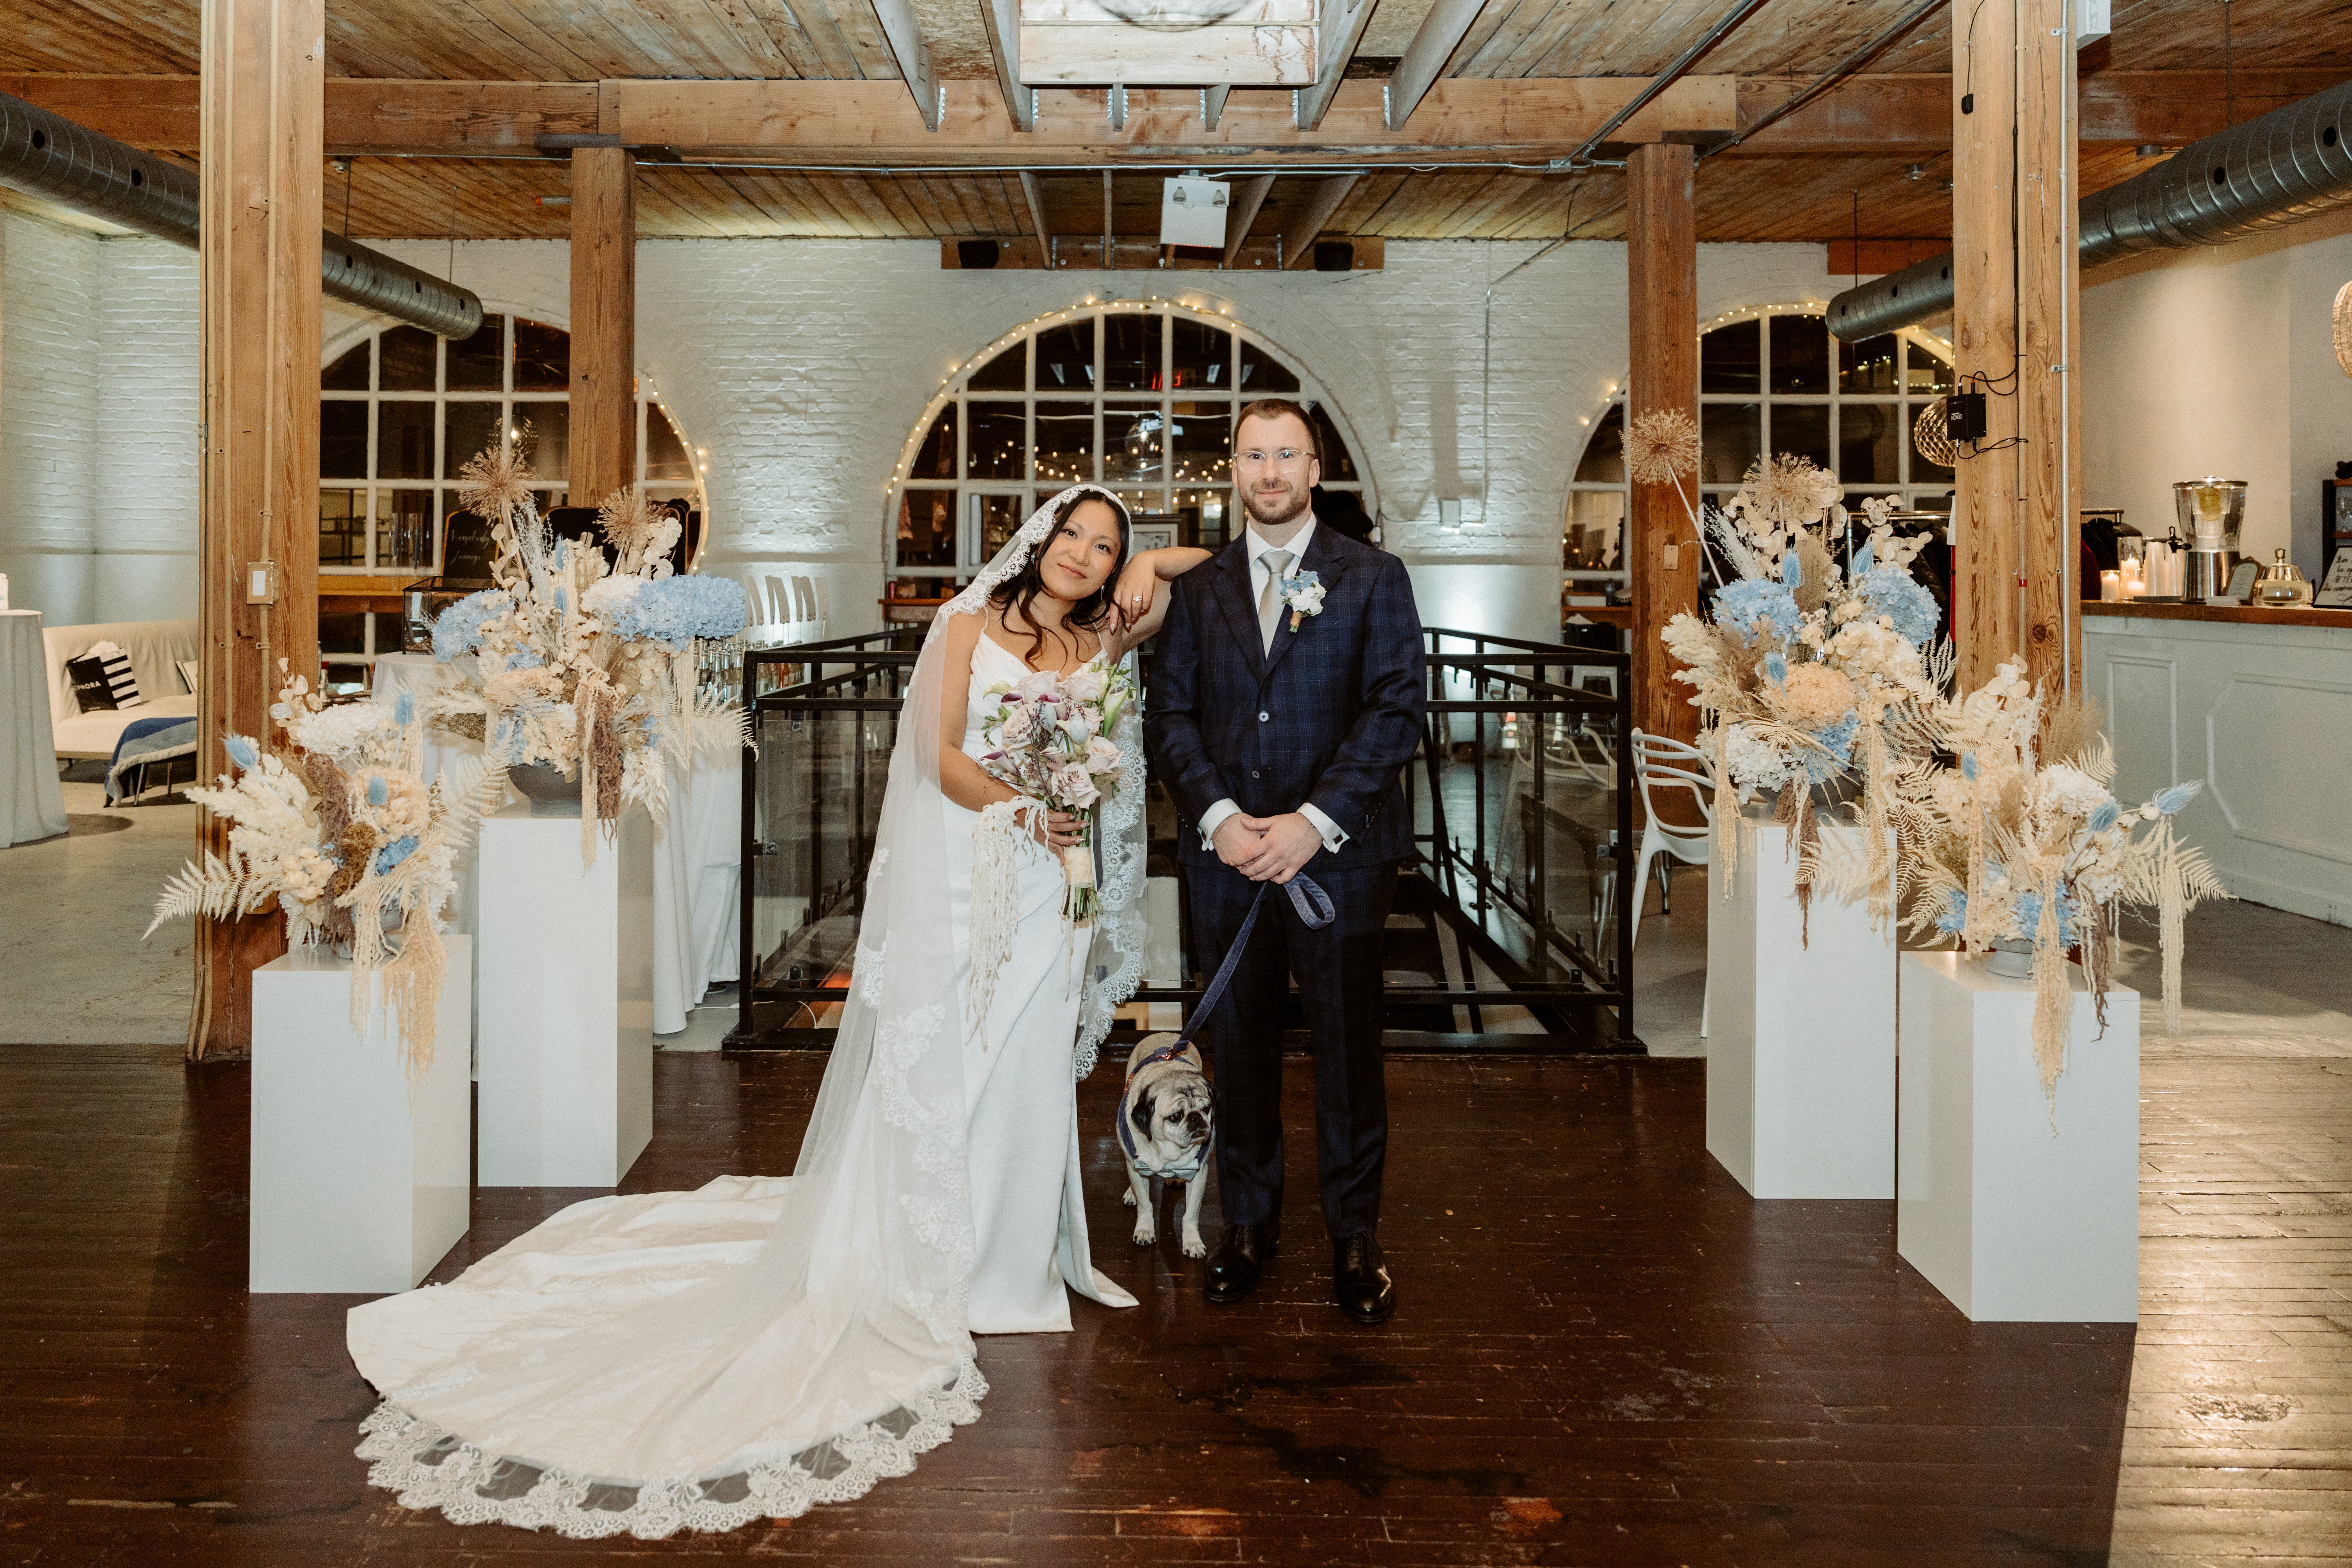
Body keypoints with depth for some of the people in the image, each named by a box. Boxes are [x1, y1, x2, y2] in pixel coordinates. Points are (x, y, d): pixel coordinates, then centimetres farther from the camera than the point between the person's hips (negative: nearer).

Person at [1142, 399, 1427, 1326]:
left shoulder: (1374, 579, 4)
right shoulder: (1199, 590, 13)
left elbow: (1396, 711, -5)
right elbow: (1168, 715, 6)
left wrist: (1314, 821, -15)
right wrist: (1219, 817, -10)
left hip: (1339, 853, -2)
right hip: (1225, 850, 3)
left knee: (1348, 1044, 4)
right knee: (1239, 1046, 9)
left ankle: (1355, 1238, 17)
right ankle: (1248, 1226, 23)